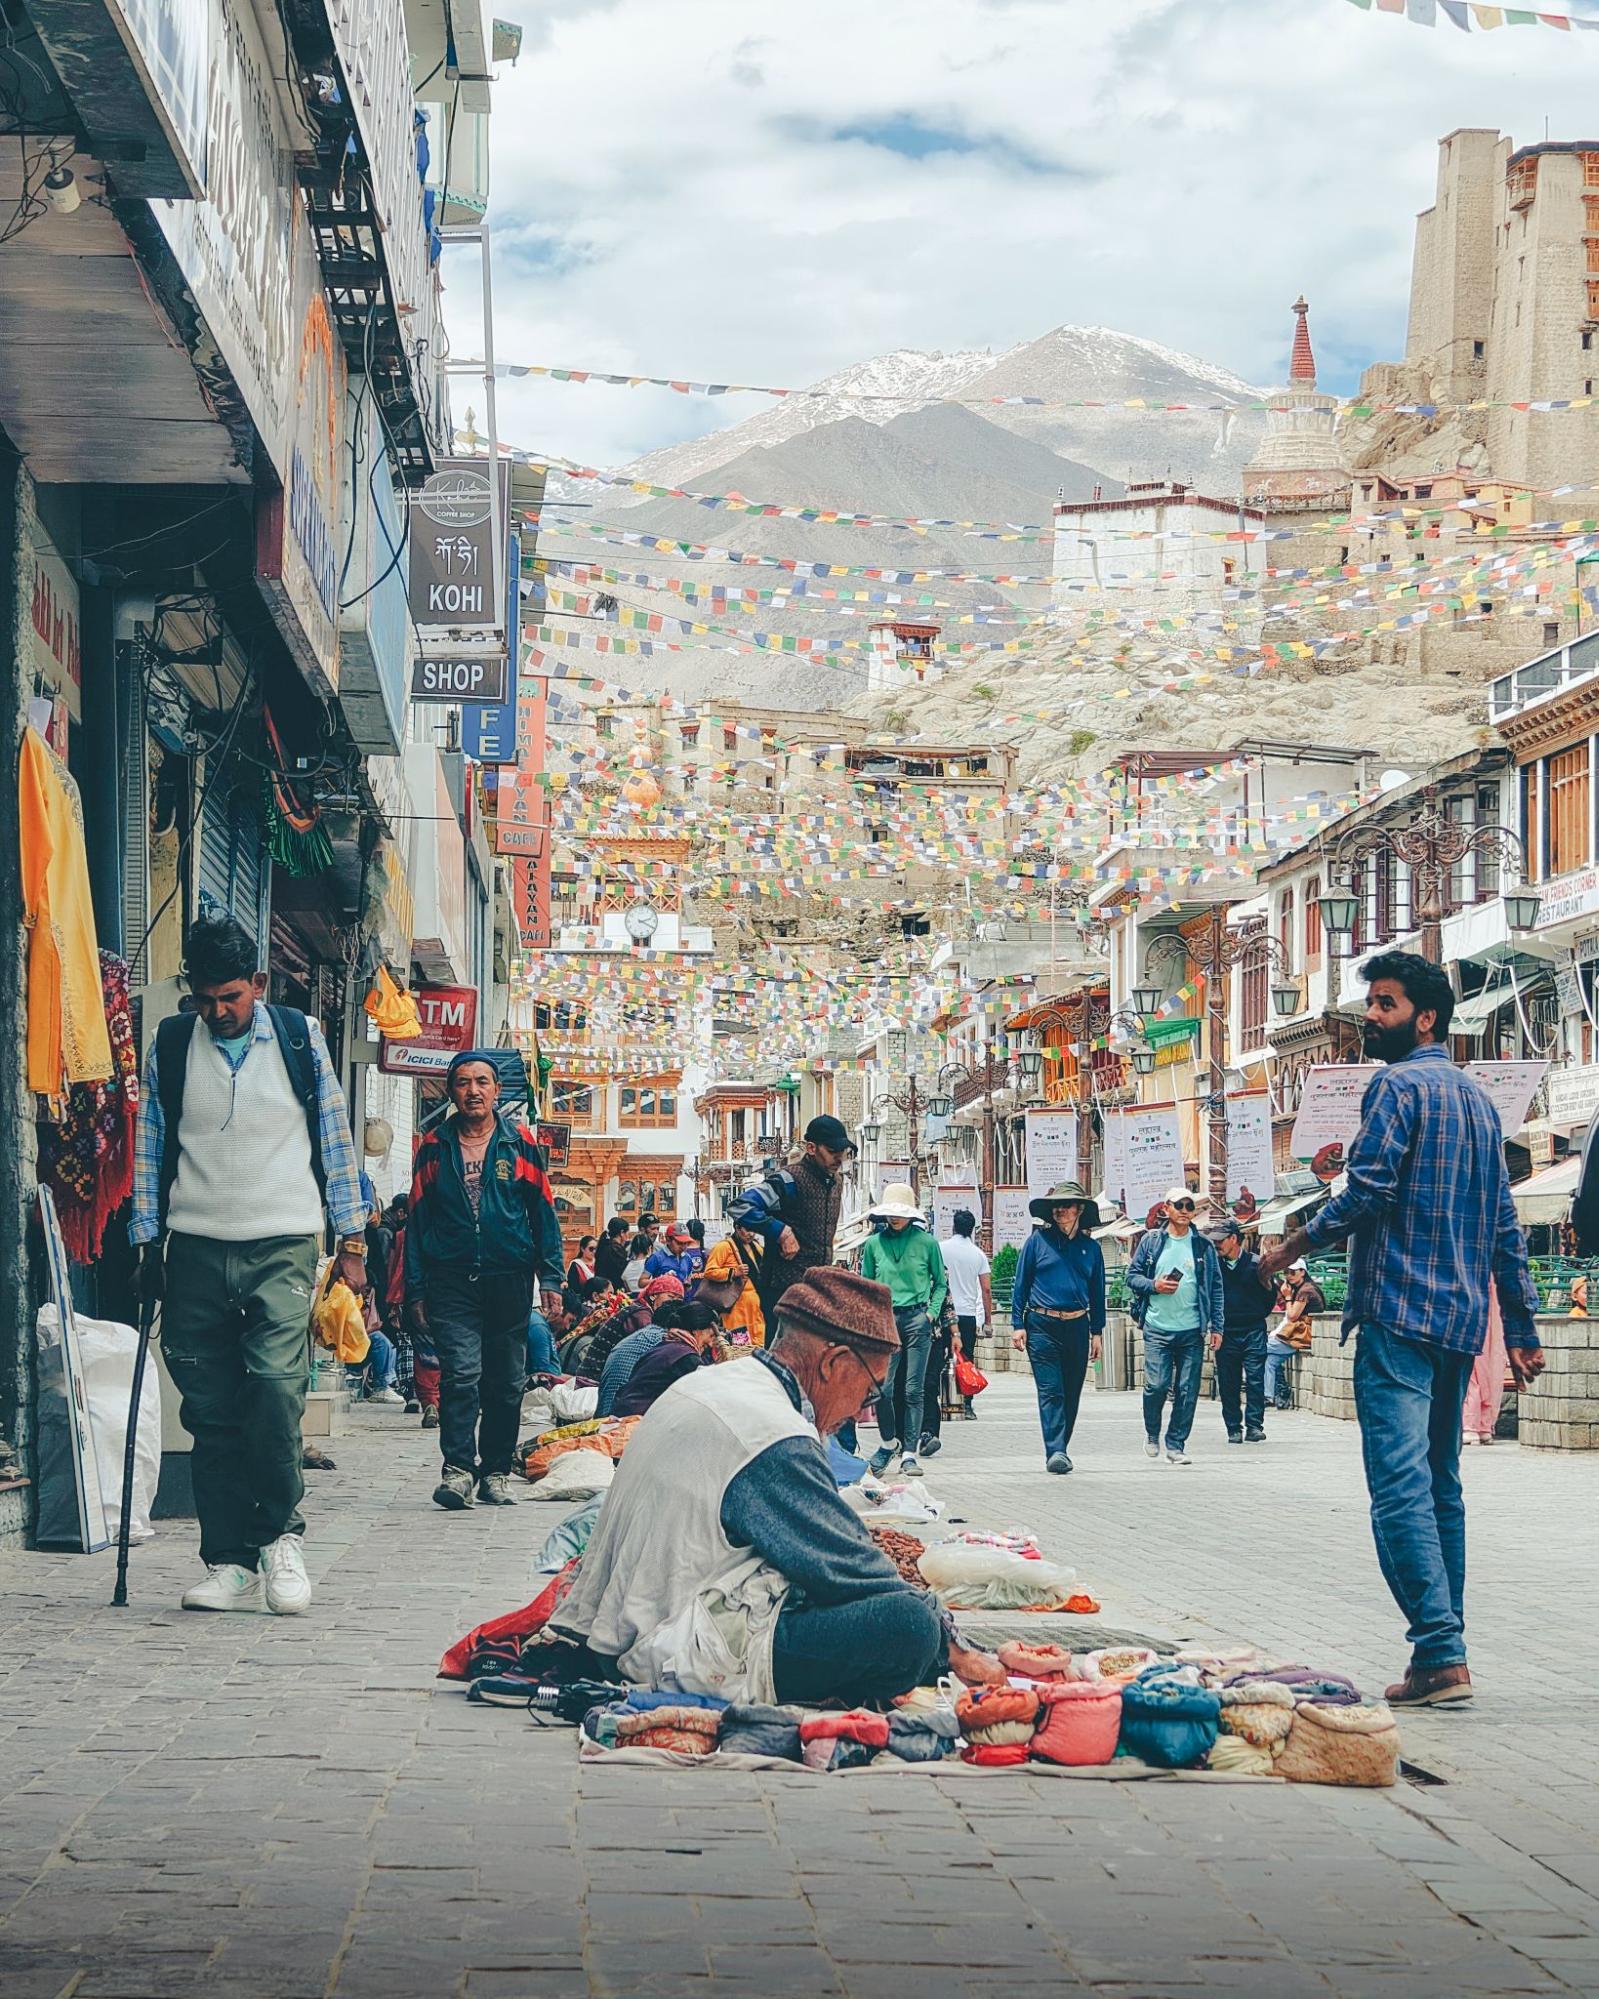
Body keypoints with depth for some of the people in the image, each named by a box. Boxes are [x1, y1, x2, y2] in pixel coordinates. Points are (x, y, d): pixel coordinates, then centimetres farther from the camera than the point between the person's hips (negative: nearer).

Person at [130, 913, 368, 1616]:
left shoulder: (299, 1038, 4)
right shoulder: (170, 1045, 7)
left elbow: (335, 1141, 9)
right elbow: (150, 1149, 12)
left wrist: (351, 1241, 8)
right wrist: (148, 1243, 7)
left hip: (282, 1245, -2)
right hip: (196, 1248, 2)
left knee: (275, 1389, -17)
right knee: (210, 1412, -1)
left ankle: (281, 1534, 1)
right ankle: (230, 1563, 5)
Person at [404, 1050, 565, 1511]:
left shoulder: (520, 1144, 8)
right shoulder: (434, 1148, 9)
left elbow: (543, 1213, 8)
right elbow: (417, 1222, 10)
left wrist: (552, 1276, 0)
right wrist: (417, 1290, 4)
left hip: (509, 1279, 1)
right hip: (451, 1279, -1)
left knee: (505, 1383, 5)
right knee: (461, 1373, -15)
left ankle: (496, 1473, 14)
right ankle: (458, 1469, -19)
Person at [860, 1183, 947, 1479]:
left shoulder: (926, 1242, 2)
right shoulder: (874, 1243, 6)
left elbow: (941, 1283, 11)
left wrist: (932, 1312, 1)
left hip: (916, 1319, -1)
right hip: (884, 1320, 1)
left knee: (914, 1389, -1)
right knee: (881, 1388, -5)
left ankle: (909, 1452, 4)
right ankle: (888, 1442, 18)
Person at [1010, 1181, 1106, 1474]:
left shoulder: (1090, 1247, 10)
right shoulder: (1038, 1240, 2)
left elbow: (1097, 1292, 15)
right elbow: (1020, 1284, 4)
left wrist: (1097, 1332, 11)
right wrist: (1018, 1325, -2)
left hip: (1077, 1327, 3)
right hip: (1042, 1326, -3)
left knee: (1071, 1392, 8)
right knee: (1050, 1391, -11)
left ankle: (1060, 1448, 20)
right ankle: (1055, 1451, -17)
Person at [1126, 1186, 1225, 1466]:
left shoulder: (1204, 1246, 8)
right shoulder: (1151, 1241, 6)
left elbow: (1216, 1287, 9)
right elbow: (1132, 1275, 9)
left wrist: (1216, 1326, 3)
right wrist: (1154, 1286, -12)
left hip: (1192, 1330, 1)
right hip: (1157, 1328, -1)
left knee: (1187, 1391, 0)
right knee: (1156, 1385, -8)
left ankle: (1176, 1445, 9)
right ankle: (1152, 1434, 18)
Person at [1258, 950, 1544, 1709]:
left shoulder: (1398, 1085, -6)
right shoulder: (1478, 1098, 20)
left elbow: (1367, 1192, -16)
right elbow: (1505, 1226, 19)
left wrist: (1293, 1247, -2)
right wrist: (1521, 1328, 19)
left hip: (1399, 1312, -9)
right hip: (1461, 1320, 9)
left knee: (1401, 1485, -13)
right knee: (1440, 1483, 13)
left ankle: (1440, 1655, -20)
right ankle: (1443, 1651, 14)